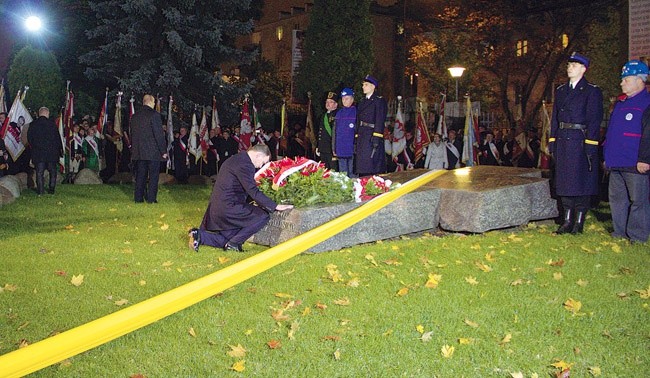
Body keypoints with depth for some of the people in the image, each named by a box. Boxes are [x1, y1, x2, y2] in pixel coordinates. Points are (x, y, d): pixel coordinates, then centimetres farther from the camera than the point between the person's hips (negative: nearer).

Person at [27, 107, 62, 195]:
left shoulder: (33, 124, 2)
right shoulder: (52, 123, -4)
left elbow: (29, 138, 6)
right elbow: (57, 137, -2)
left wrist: (34, 147, 17)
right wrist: (60, 149, 6)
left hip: (38, 152, 1)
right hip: (52, 151, -1)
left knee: (39, 172, 4)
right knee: (52, 171, 9)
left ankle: (40, 190, 2)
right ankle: (51, 189, 8)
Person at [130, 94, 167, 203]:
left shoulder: (135, 116, 10)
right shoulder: (154, 114, -11)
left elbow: (132, 134, 15)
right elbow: (159, 134, -13)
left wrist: (133, 148, 22)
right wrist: (163, 151, -8)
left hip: (138, 152, 6)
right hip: (153, 151, -6)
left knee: (140, 175, 11)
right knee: (153, 176, 1)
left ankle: (138, 197, 13)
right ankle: (151, 198, 1)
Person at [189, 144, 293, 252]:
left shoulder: (236, 159, 17)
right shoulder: (244, 164, -17)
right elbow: (254, 192, -22)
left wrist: (256, 202, 28)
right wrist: (276, 206, -18)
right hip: (228, 208, -11)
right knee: (263, 215, -9)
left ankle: (199, 235, 9)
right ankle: (233, 243, -5)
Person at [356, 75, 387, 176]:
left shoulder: (379, 101, -2)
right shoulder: (363, 102, 21)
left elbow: (380, 120, -12)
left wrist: (376, 138, -21)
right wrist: (356, 138, 12)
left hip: (372, 136, -7)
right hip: (362, 137, 7)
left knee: (372, 167, -11)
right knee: (362, 169, 5)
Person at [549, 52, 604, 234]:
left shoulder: (592, 91, -3)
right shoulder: (561, 91, 16)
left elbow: (594, 120, -8)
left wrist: (590, 146, -15)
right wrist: (552, 141, 9)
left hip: (581, 141, -6)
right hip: (563, 142, 6)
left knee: (581, 180, -2)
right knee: (564, 181, 8)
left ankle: (579, 223, 6)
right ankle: (567, 221, 16)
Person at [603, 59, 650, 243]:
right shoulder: (620, 103, 18)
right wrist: (607, 156, 22)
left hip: (635, 165, -9)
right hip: (616, 164, 9)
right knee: (617, 199, 14)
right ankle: (619, 233, 24)